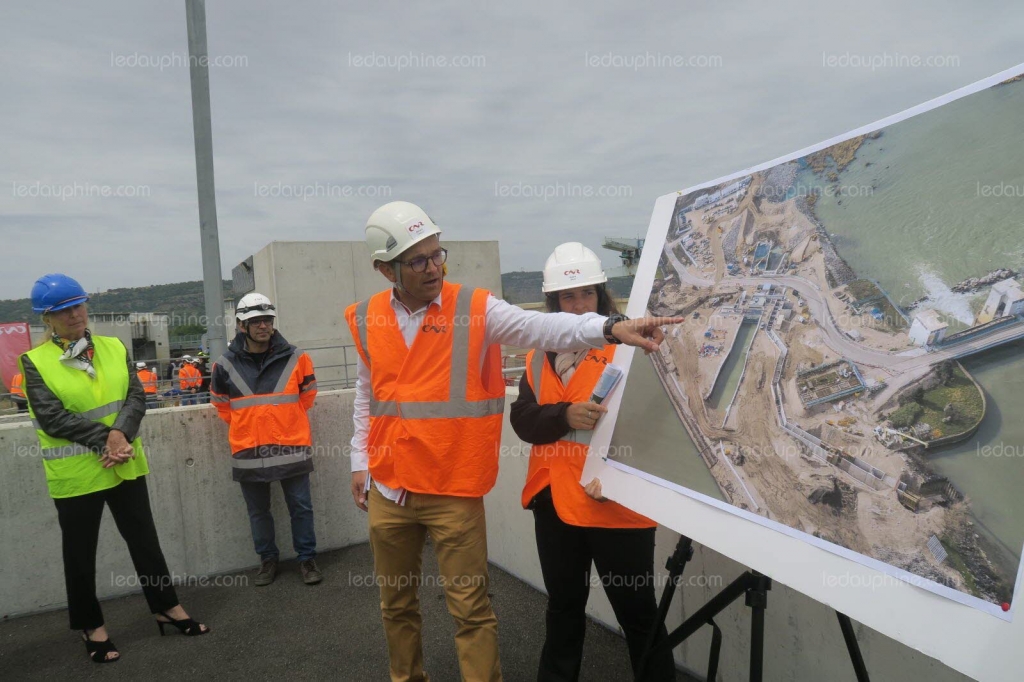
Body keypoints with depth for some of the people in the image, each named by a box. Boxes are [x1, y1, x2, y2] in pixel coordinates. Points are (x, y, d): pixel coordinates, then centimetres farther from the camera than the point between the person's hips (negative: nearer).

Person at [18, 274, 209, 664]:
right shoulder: (35, 361, -6)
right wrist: (104, 440, -21)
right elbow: (52, 417, -15)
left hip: (125, 466, 3)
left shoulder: (114, 348, 4)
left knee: (144, 539, 14)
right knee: (80, 553, 12)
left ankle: (166, 607, 29)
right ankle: (91, 625, 31)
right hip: (74, 474, -3)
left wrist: (120, 433, -21)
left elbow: (136, 396, -4)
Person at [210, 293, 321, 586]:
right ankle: (268, 559, 32)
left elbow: (307, 395, 11)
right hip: (248, 452, 1)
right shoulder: (226, 364, -2)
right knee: (258, 511, 14)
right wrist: (245, 426, 11)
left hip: (291, 448, -1)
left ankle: (307, 558, 22)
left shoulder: (295, 358, -4)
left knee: (301, 507, 7)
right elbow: (221, 403, 14)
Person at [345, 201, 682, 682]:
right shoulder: (366, 319, 3)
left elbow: (543, 328, -22)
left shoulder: (475, 309, -9)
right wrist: (360, 460, 14)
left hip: (454, 491, -4)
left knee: (471, 610, 5)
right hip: (386, 489, 4)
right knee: (396, 604, 20)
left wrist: (610, 327, -38)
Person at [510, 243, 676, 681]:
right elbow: (522, 418, -1)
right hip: (554, 499, 5)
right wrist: (564, 416, -21)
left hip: (617, 503, -5)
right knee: (563, 607, 22)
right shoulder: (541, 354, 7)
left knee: (637, 613, 10)